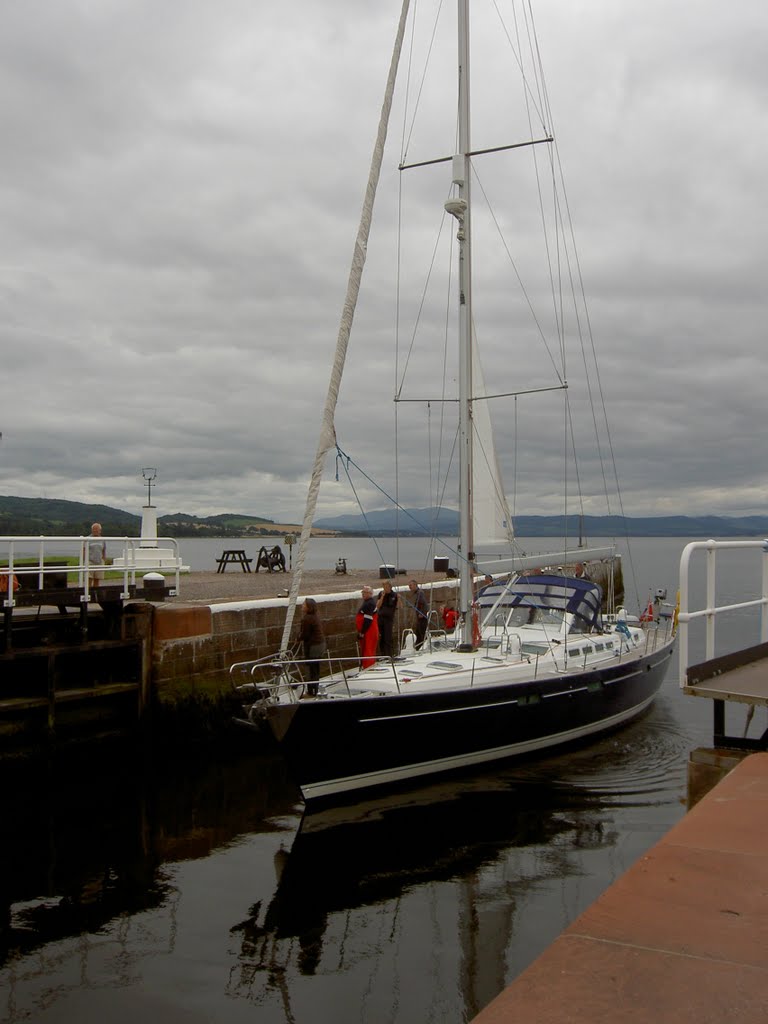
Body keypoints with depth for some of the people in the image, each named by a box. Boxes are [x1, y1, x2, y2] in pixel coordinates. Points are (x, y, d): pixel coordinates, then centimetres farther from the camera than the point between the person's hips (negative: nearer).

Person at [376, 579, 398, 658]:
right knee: (380, 637, 6)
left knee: (388, 638, -6)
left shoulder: (394, 595, -2)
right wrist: (382, 596, -11)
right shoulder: (381, 594, 6)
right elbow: (378, 605, -2)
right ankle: (382, 655, 15)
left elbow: (398, 606, -1)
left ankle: (389, 656, -3)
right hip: (380, 617, 3)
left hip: (389, 618, -3)